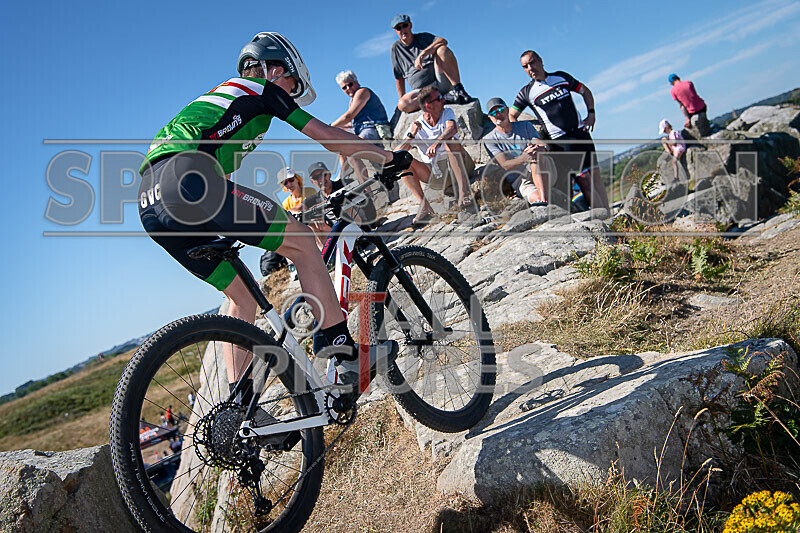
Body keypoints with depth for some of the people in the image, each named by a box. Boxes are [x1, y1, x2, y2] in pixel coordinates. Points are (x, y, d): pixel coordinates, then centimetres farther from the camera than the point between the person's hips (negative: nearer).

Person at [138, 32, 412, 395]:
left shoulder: (218, 97, 38)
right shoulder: (262, 89, 15)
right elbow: (329, 137, 12)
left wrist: (274, 222, 47)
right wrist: (390, 158, 22)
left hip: (151, 204, 9)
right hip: (185, 178, -9)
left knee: (242, 292, 16)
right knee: (301, 241, 0)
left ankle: (241, 404, 14)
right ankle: (348, 356, -2)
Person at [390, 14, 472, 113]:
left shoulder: (423, 37, 11)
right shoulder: (396, 47, 16)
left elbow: (443, 41, -12)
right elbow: (399, 78, 18)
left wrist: (422, 54, -26)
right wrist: (402, 99, 10)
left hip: (442, 81, -2)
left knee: (442, 49, -27)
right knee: (402, 105, -30)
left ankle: (458, 89, -28)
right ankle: (445, 98, -29)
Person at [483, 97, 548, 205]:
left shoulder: (525, 126, 10)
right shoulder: (489, 139, 1)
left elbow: (545, 146, -2)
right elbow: (505, 165, -12)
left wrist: (540, 148, -30)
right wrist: (523, 158, -34)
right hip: (521, 182, -2)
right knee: (536, 198, -38)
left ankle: (544, 200, -44)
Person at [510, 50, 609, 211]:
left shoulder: (561, 77, 9)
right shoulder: (527, 92, 1)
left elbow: (585, 91, 20)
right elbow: (512, 115, 9)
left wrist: (591, 114, 6)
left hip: (580, 132, 4)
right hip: (559, 142, -4)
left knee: (595, 176, 1)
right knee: (584, 180, -10)